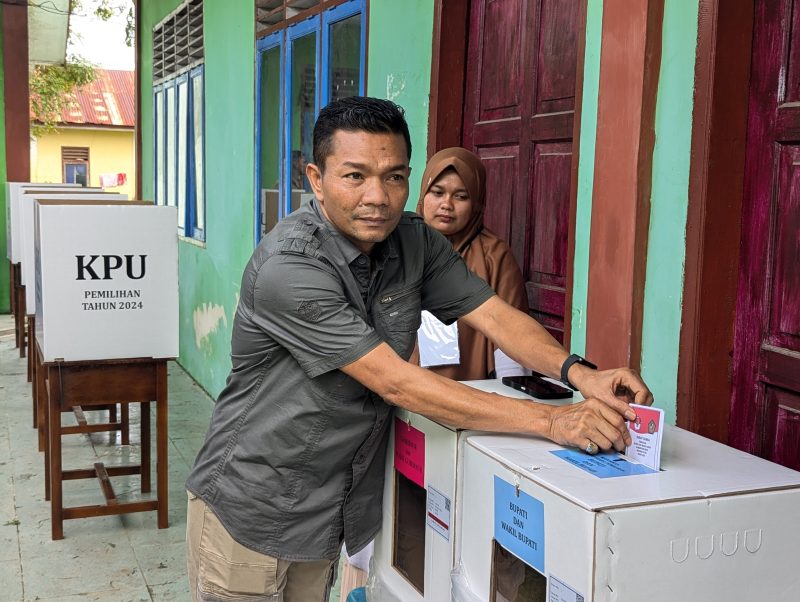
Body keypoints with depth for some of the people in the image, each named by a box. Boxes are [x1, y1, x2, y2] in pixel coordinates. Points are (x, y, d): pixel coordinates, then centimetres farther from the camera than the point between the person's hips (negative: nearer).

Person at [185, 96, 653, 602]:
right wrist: (549, 420, -31)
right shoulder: (288, 267, -27)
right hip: (254, 512, -6)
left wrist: (579, 373, -27)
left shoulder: (416, 241, -3)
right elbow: (397, 384, -29)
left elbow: (495, 315, -7)